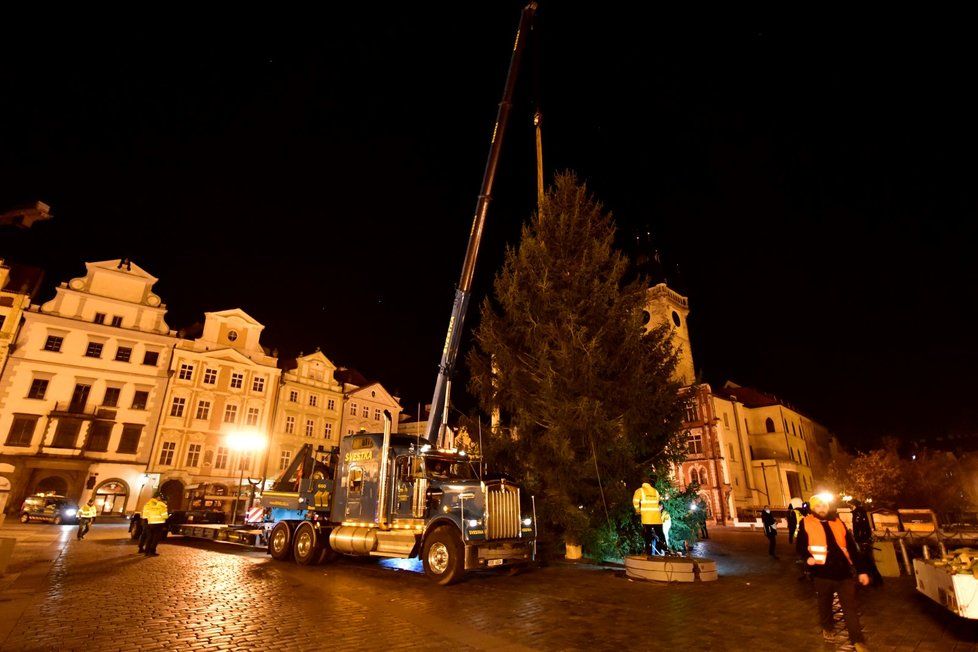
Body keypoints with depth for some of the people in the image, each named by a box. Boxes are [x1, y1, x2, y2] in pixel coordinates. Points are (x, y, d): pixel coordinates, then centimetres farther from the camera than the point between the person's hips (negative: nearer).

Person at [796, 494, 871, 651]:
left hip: (843, 572, 1)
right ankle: (827, 628, 40)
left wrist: (861, 570, 5)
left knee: (850, 608, 4)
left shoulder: (838, 523, 7)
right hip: (822, 573, -1)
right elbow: (800, 546, -1)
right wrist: (807, 557, -20)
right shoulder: (806, 524, -3)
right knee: (825, 604, 18)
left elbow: (852, 548, 9)